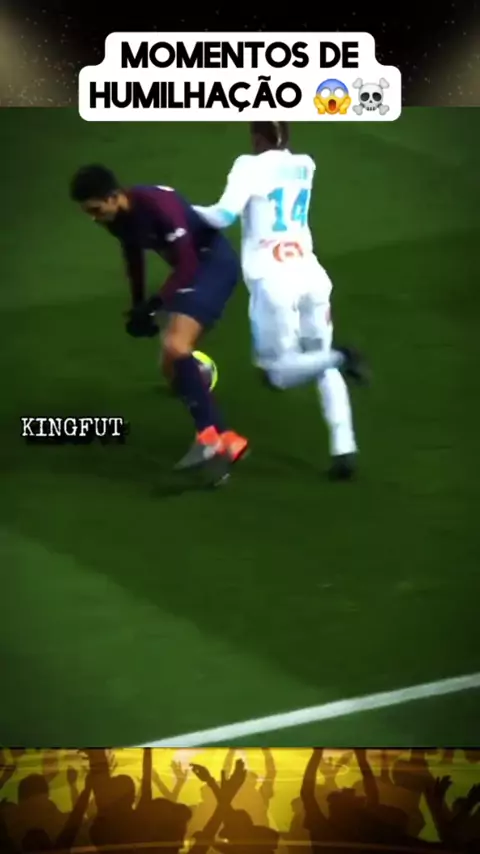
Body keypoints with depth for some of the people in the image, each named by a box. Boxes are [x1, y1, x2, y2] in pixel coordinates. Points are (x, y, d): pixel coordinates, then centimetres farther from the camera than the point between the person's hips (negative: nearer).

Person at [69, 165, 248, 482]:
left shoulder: (158, 204, -26)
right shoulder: (118, 219, -1)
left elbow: (187, 265, -25)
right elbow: (134, 259, 18)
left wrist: (153, 305, -27)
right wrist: (138, 307, 20)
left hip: (214, 262, -10)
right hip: (192, 269, 10)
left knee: (175, 346, -26)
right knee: (171, 364, 5)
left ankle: (210, 435, -19)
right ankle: (226, 441, 7)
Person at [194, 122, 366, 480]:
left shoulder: (250, 165, -3)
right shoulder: (306, 165, 13)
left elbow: (223, 217, -12)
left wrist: (189, 210, 5)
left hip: (272, 280, -5)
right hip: (310, 274, 5)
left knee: (280, 373, 5)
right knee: (322, 366, 12)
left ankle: (339, 358, -25)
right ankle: (344, 449, -2)